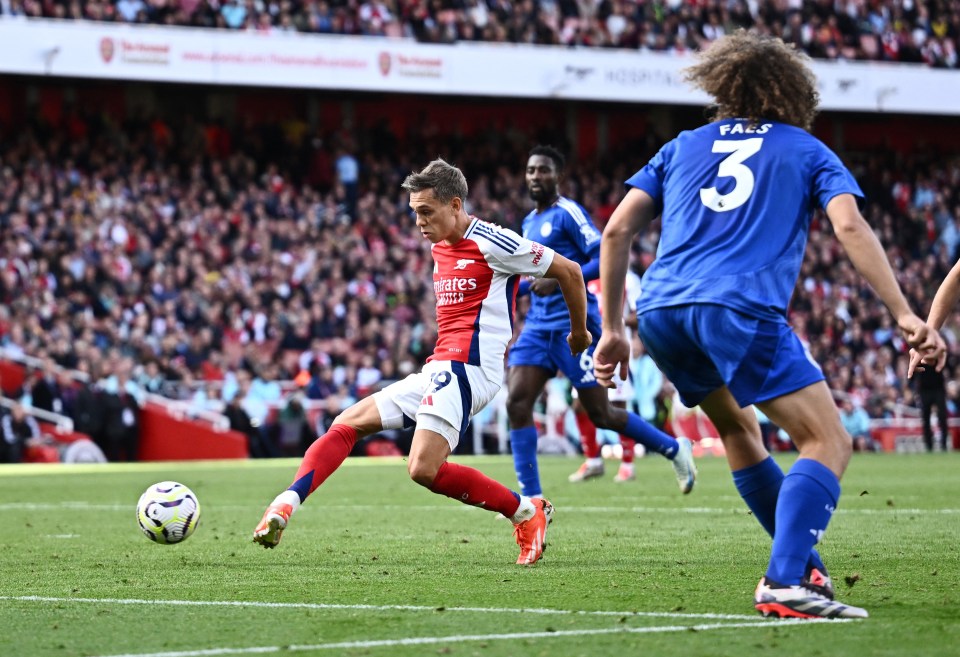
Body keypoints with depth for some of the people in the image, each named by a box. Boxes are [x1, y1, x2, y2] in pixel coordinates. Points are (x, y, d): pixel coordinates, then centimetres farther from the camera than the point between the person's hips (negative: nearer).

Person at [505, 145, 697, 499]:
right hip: (538, 325, 8)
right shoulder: (529, 223, 17)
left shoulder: (568, 213, -9)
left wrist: (559, 281, -24)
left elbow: (604, 259, -16)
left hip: (573, 324, -8)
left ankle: (674, 449, 21)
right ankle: (532, 498, -6)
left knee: (600, 414, -1)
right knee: (517, 403, -9)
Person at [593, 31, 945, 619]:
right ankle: (784, 583, -24)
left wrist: (612, 329, 23)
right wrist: (905, 316, -2)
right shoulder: (806, 150, 18)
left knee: (739, 430, 27)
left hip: (661, 313, 5)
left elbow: (618, 229, 18)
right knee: (828, 443, -4)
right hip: (743, 310, -5)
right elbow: (850, 228, 2)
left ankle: (804, 567, 26)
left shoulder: (684, 147, 26)